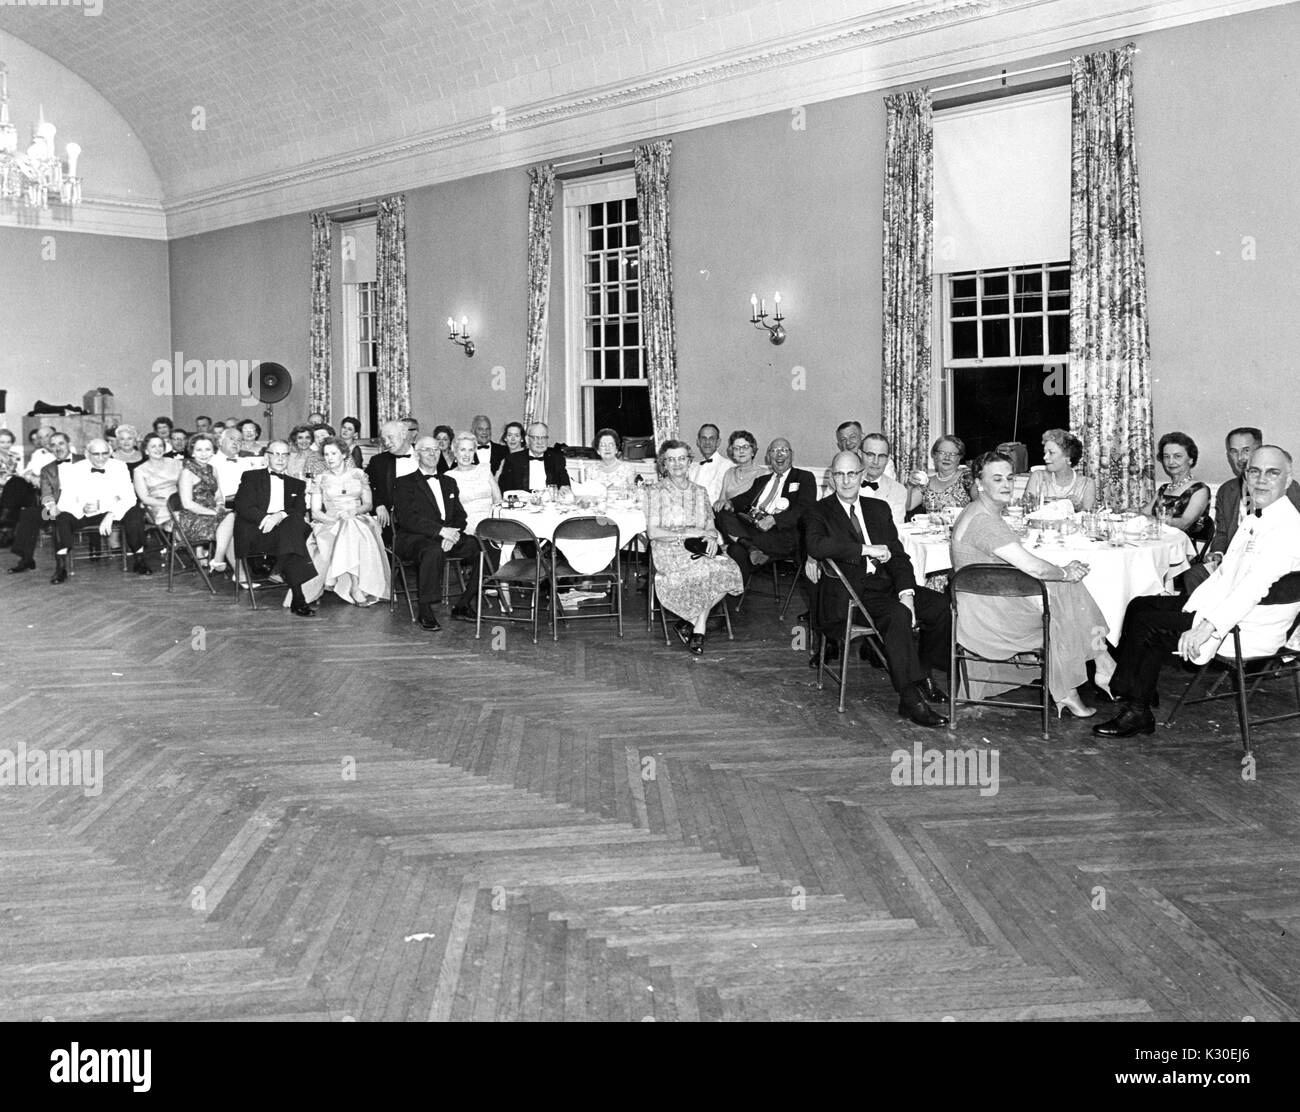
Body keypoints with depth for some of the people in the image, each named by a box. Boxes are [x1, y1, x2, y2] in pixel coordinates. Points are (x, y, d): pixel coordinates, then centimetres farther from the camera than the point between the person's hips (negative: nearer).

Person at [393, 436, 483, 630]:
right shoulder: (404, 483, 7)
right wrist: (440, 530, -20)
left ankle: (463, 606, -10)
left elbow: (460, 516, 15)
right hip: (413, 539, -5)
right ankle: (427, 612, -29)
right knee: (434, 551, -39)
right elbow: (406, 518, -8)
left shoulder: (449, 482, 25)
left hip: (448, 536, 5)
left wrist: (452, 534, -9)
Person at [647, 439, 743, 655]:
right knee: (710, 570, -34)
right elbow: (652, 532, -5)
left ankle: (690, 621, -17)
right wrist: (687, 533, -14)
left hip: (698, 548, 4)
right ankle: (699, 627, -15)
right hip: (668, 550, -4)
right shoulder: (656, 492, 5)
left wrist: (711, 536, -11)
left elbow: (710, 524, 14)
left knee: (727, 569, -29)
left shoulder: (700, 491, 19)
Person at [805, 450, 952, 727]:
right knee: (898, 615, -33)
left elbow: (897, 554, 10)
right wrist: (866, 549, -18)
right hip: (851, 594, -5)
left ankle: (924, 673, 5)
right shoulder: (820, 512, 4)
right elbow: (816, 546, -18)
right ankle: (910, 699, -31)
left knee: (941, 605, -16)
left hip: (888, 585, 6)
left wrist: (906, 592, -8)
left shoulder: (879, 508, 18)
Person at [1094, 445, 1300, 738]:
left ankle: (1137, 711, 11)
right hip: (1223, 607, 10)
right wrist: (1191, 609, 2)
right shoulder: (1253, 519, 12)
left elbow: (1253, 588, -30)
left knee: (1146, 625, -9)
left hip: (1248, 632, -10)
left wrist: (1206, 628, -34)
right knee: (1141, 606, 7)